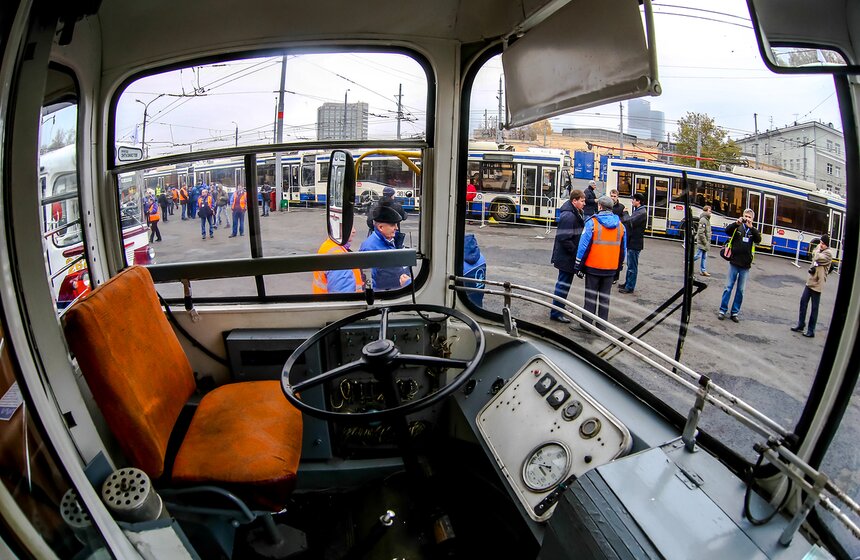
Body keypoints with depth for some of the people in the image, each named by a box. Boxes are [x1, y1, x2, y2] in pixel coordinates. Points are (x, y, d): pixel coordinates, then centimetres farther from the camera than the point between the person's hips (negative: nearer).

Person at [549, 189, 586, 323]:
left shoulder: (577, 213, 11)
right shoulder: (568, 216, -22)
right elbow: (564, 238, -26)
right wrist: (575, 251, -20)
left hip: (569, 256, 10)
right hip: (567, 257, -10)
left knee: (564, 282, 19)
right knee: (564, 283, -3)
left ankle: (559, 308, 33)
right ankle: (556, 313, 5)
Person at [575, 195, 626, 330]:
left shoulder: (592, 222, -10)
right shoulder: (620, 225, 5)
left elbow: (584, 246, -11)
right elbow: (623, 249, 12)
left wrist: (579, 266, -4)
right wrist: (619, 266, 22)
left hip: (593, 267, -4)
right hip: (611, 268, 4)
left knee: (590, 296, 6)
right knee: (605, 297, 12)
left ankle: (587, 324, 9)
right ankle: (602, 326, 17)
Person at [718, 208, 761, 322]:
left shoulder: (753, 230, 6)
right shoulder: (737, 227, 2)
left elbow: (758, 240, -11)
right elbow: (727, 230, -15)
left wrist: (751, 227, -23)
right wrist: (737, 223, -31)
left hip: (745, 266, 2)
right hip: (734, 263, -2)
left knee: (740, 290, 6)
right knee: (728, 287, 1)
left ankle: (735, 312, 14)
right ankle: (722, 310, 8)